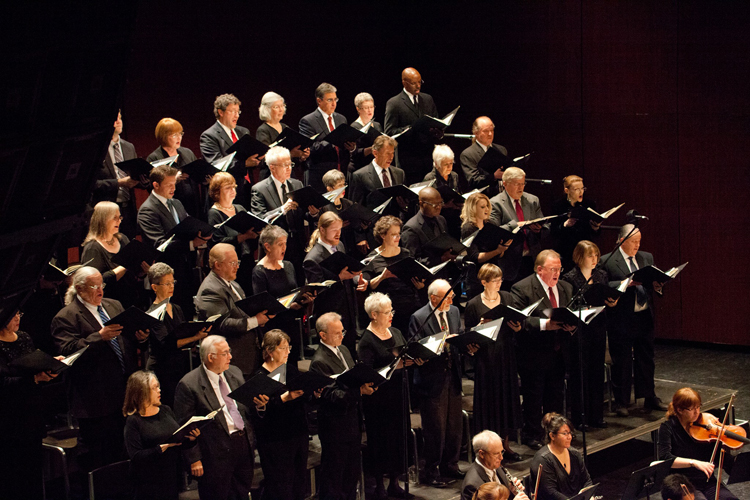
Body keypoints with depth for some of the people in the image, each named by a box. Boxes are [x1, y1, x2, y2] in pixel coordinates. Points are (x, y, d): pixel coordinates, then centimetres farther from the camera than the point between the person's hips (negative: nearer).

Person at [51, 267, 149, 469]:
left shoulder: (114, 306, 15)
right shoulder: (66, 317, -7)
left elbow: (127, 341, 21)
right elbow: (68, 351, -19)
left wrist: (139, 337, -3)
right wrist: (100, 337, -27)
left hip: (126, 391, 7)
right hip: (97, 399, -7)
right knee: (101, 459, -1)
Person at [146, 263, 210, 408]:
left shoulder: (177, 309, 13)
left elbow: (185, 336, 14)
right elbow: (167, 344, -21)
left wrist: (200, 331, -6)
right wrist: (196, 337, -27)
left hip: (181, 367, 7)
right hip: (162, 370, -7)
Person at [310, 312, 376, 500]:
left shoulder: (343, 350, 9)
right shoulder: (319, 362, -20)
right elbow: (331, 395, -25)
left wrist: (366, 384, -4)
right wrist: (359, 391, -32)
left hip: (352, 419, 9)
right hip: (335, 425, -9)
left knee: (352, 469, 18)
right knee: (333, 472, 3)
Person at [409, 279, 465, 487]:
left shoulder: (454, 312, 8)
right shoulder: (418, 318, -13)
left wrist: (467, 346, -6)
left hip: (452, 377, 7)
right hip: (432, 380, -7)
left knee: (455, 427, 13)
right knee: (435, 430, -2)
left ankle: (449, 466, 29)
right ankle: (431, 473, 11)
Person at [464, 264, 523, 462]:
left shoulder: (507, 298, 7)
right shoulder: (473, 305, -6)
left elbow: (516, 324, 14)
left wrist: (518, 328, -8)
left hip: (507, 355, 4)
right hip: (486, 358, -4)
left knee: (508, 397, 8)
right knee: (489, 399, 0)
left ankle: (505, 444, 21)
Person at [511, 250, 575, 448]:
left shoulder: (566, 288, 11)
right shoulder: (522, 289, -11)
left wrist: (571, 325, -9)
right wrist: (544, 324, -28)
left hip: (558, 354, 6)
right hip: (534, 355, -6)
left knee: (556, 397, 15)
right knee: (533, 398, 4)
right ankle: (533, 436, 18)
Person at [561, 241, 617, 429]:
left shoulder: (602, 275, 10)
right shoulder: (570, 278, -8)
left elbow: (608, 298, 16)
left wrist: (611, 302, -5)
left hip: (598, 327, 5)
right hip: (579, 329, -5)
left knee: (597, 371, 9)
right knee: (580, 373, -1)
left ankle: (596, 416, 18)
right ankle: (579, 418, 8)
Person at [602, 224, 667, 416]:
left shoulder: (647, 258, 12)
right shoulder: (607, 261, -7)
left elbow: (655, 281, 15)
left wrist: (656, 286, -8)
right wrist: (627, 283, -24)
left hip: (644, 317, 5)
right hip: (622, 319, -5)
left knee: (646, 359, 14)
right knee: (622, 362, 3)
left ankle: (649, 398, 25)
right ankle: (621, 402, 14)